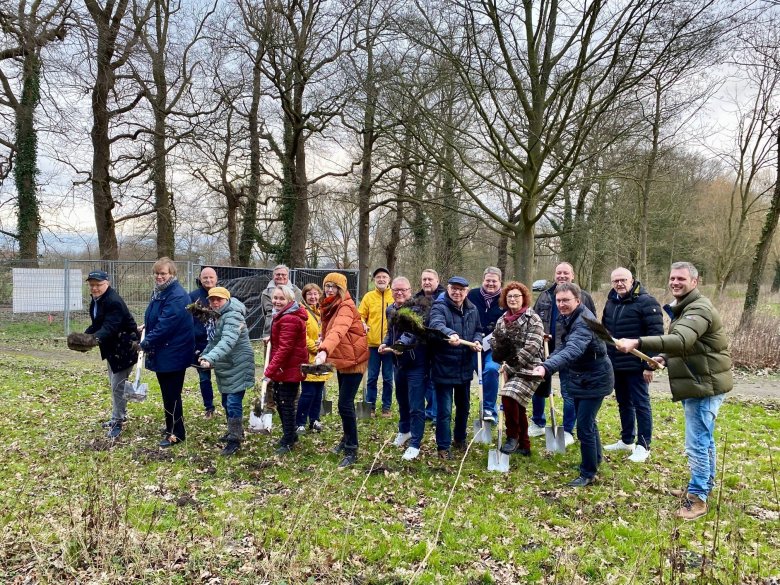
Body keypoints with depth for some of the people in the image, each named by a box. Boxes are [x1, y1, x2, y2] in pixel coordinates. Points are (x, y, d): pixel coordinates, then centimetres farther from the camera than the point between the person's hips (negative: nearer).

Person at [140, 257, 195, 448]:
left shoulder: (177, 296, -21)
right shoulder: (158, 292, 11)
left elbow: (166, 325, -25)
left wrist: (146, 342, -19)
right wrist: (147, 326, 7)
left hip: (173, 354, -10)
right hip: (161, 352, 10)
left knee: (171, 394, -2)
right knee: (167, 392, 19)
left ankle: (176, 433, 9)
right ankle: (172, 426, 32)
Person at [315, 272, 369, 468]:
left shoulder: (346, 307, -22)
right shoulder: (329, 306, 8)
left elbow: (338, 331, -40)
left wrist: (324, 351, -55)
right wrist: (324, 351, -3)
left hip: (353, 359, -9)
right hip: (341, 359, 9)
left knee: (345, 404, -10)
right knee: (345, 402, 19)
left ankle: (351, 451, 0)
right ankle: (347, 439, 36)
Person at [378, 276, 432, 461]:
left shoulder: (417, 308, -16)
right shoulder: (391, 309, 7)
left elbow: (415, 333, -29)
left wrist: (401, 345, -45)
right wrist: (385, 343, 0)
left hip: (416, 363, -7)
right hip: (399, 362, 8)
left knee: (416, 406, -3)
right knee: (402, 400, 23)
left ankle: (415, 444, 8)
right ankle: (404, 430, 45)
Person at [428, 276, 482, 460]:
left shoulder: (472, 310, 7)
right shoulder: (440, 307, -14)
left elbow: (478, 330, 20)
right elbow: (436, 324, -35)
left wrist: (478, 340, -4)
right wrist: (450, 334, -56)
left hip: (465, 367, 6)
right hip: (444, 367, -6)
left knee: (463, 406, 21)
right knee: (444, 410, 0)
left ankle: (460, 438, 40)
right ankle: (443, 446, 14)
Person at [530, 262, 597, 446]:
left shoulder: (583, 297, -1)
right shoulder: (545, 296, 8)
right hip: (545, 349, 4)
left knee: (568, 392, 3)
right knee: (539, 388, 12)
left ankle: (568, 432, 16)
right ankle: (537, 424, 30)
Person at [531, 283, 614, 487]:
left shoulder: (584, 321, -28)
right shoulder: (565, 318, 1)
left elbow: (572, 350, -45)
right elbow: (562, 347, 7)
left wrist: (547, 367, -58)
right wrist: (545, 364, -10)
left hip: (594, 379, -9)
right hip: (579, 378, 9)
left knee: (584, 426, -7)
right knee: (587, 421, 23)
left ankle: (588, 474, 10)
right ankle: (595, 459, 43)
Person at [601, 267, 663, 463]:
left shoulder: (646, 302, -13)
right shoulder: (611, 302, 10)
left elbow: (656, 334, -17)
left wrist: (650, 365, -19)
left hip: (636, 366, -7)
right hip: (616, 365, 7)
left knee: (641, 404, 2)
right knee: (623, 403, 17)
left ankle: (643, 446, 13)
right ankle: (627, 440, 30)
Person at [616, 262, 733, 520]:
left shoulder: (700, 309, -20)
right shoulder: (685, 308, 15)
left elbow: (680, 340, -38)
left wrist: (638, 342, -49)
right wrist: (666, 358, 4)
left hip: (705, 386, -11)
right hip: (698, 384, 11)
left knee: (697, 444, -6)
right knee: (704, 440, 22)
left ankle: (698, 497, 5)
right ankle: (704, 486, 36)